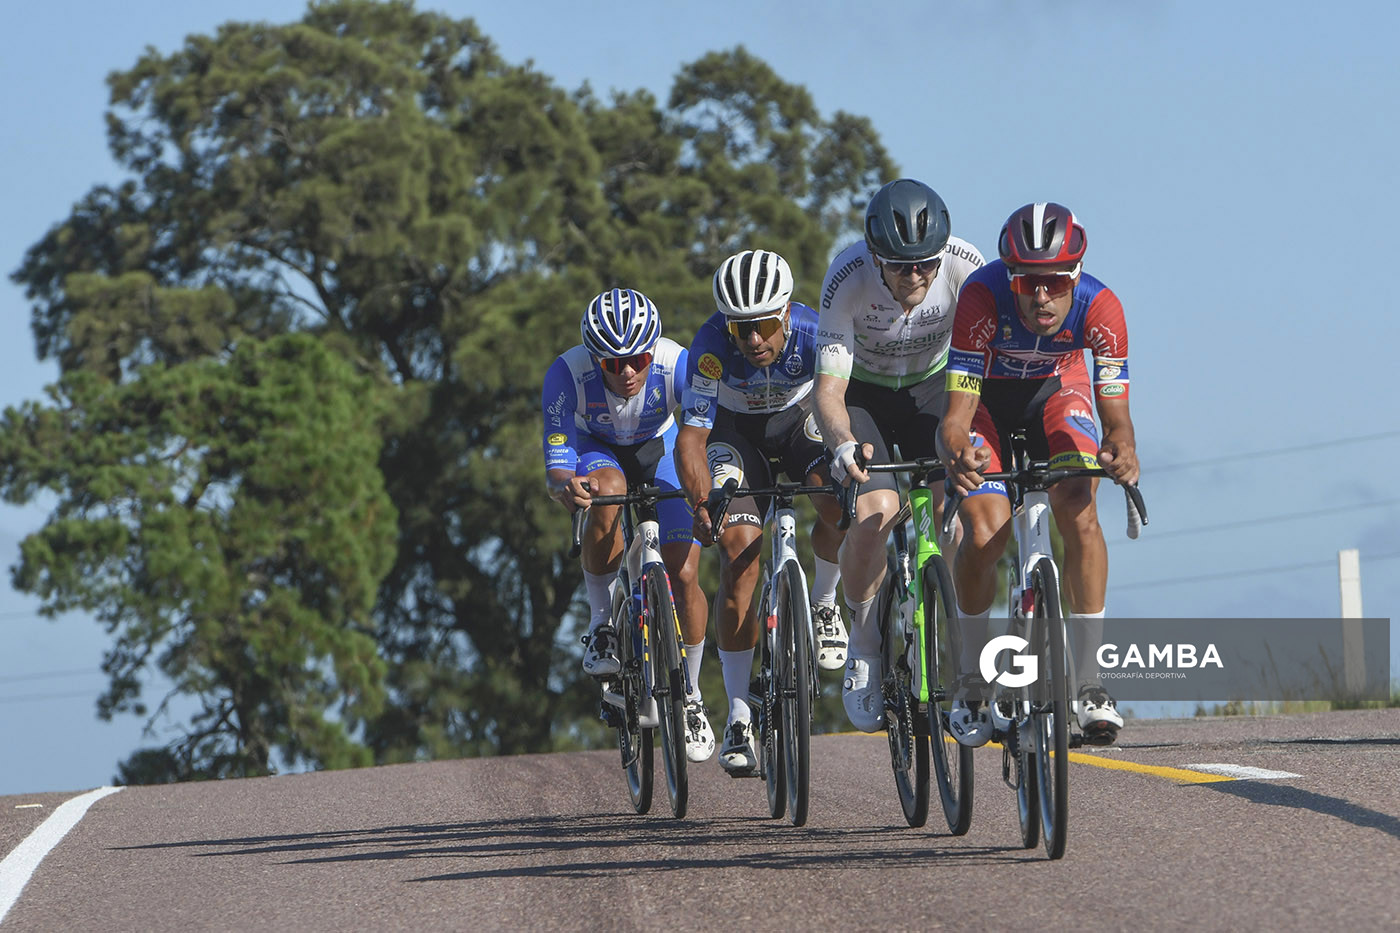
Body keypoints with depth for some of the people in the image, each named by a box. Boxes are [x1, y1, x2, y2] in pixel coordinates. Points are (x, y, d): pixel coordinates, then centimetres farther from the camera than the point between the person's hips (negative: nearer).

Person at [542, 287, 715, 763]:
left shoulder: (678, 366, -34)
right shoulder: (568, 374, -35)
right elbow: (556, 464, -33)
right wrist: (565, 486, -56)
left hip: (658, 450, 1)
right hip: (596, 451, -1)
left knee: (684, 576, -12)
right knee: (607, 492, -38)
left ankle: (689, 694, 12)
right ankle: (602, 621, -18)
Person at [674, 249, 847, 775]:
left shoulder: (814, 334, -32)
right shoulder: (712, 346, -32)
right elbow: (690, 437, -33)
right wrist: (703, 505, -50)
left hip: (799, 417, 0)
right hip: (735, 430, 0)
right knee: (739, 549, -19)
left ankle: (823, 604, 1)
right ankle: (739, 719, -12)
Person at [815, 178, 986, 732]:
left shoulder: (964, 267, -28)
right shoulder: (848, 278, -31)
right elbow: (829, 387, -32)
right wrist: (842, 443, -53)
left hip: (931, 390, 2)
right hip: (863, 393, -2)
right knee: (875, 511, -26)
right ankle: (864, 643, -2)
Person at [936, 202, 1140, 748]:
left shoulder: (1099, 309, -32)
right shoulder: (983, 299, -37)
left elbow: (1115, 414, -30)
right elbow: (957, 413, -37)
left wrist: (1121, 451, -53)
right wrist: (956, 453, -60)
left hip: (1057, 390, 1)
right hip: (987, 395, -1)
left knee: (1078, 513, -23)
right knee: (984, 532, -19)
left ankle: (1089, 682, -16)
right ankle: (972, 680, 4)